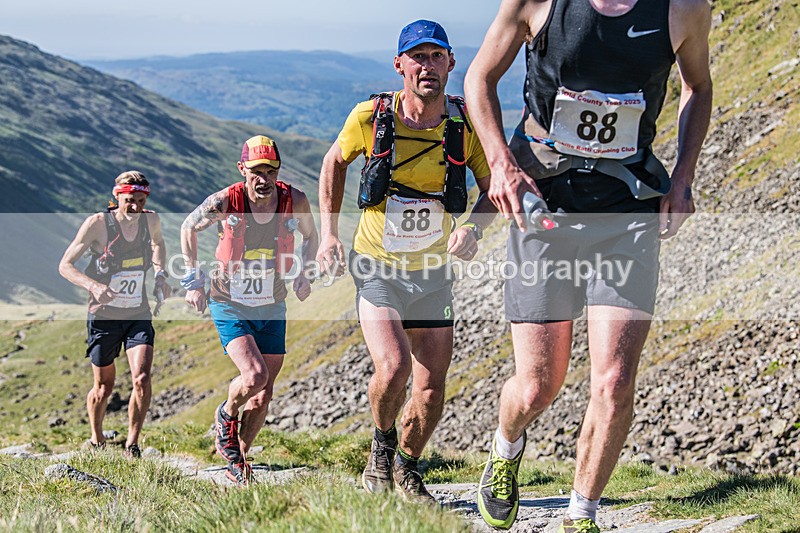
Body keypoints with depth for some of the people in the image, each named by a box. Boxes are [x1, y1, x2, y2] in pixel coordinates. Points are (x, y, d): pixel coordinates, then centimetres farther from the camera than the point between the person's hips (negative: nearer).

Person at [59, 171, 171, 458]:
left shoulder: (151, 220, -4)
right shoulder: (98, 223, -16)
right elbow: (65, 265, -11)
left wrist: (160, 275, 5)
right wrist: (93, 286, -29)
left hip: (139, 315, 2)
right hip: (104, 315, -2)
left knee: (141, 378, -16)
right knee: (104, 387, 10)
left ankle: (132, 444, -1)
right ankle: (96, 442, 36)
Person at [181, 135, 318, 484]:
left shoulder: (294, 200, -13)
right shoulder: (224, 203, -19)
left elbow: (310, 236, 9)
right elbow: (189, 228, 1)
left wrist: (302, 274, -5)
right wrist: (193, 280, -2)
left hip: (272, 309, 3)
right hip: (229, 306, -3)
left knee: (263, 395, 5)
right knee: (254, 376, -23)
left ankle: (238, 461, 26)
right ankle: (226, 416, 10)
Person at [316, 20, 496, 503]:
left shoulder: (467, 123, -11)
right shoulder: (371, 117, -13)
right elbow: (335, 163, 7)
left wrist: (473, 227, -20)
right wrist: (329, 234, 1)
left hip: (433, 272, 2)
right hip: (377, 267, -2)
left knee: (432, 390, 3)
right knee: (393, 367, -23)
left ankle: (407, 467, 31)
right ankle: (382, 445, 9)